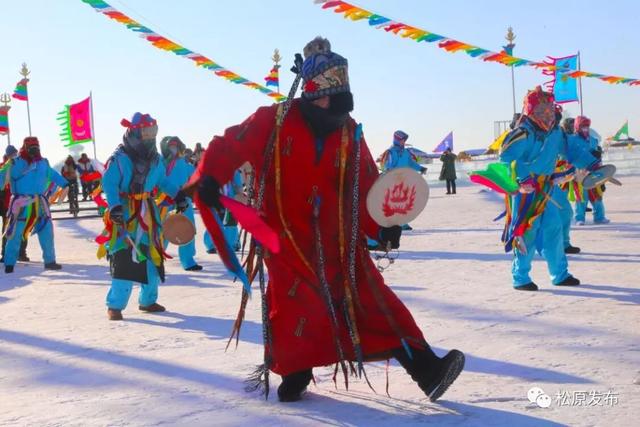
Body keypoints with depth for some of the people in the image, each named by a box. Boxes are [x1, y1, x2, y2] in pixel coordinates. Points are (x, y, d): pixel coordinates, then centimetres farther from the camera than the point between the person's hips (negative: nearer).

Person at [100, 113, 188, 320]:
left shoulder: (154, 158, 7)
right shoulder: (119, 158, -14)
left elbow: (163, 180, 21)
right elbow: (109, 184, -21)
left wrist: (178, 195, 12)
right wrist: (114, 207, -33)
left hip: (147, 212, 7)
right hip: (125, 213, -7)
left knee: (152, 256, 10)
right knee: (124, 259, -13)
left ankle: (148, 300, 25)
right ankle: (115, 305, -4)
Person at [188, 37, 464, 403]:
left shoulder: (349, 132, 4)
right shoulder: (274, 122, -6)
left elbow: (367, 186, 6)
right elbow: (229, 146, -2)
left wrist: (381, 224, -8)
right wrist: (208, 179, -20)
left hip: (341, 241, 3)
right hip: (288, 239, -2)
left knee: (376, 302, -1)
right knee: (294, 308, -7)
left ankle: (426, 369, -1)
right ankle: (295, 373, 20)